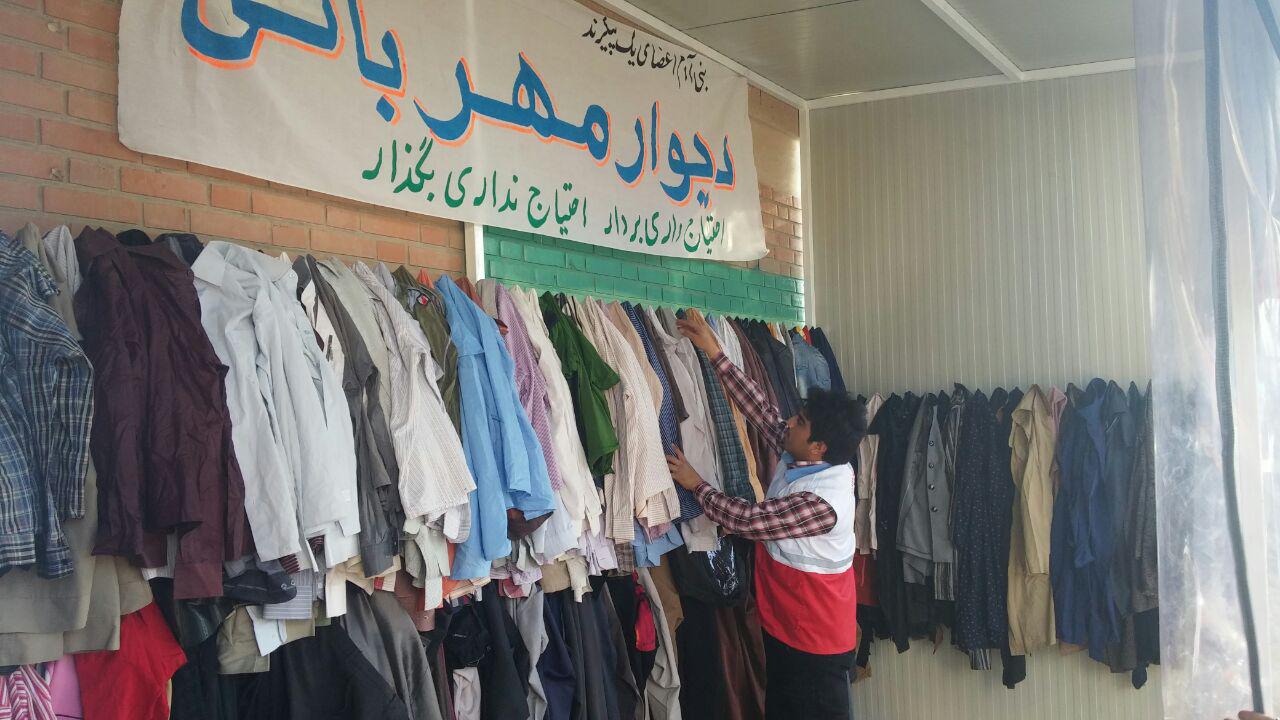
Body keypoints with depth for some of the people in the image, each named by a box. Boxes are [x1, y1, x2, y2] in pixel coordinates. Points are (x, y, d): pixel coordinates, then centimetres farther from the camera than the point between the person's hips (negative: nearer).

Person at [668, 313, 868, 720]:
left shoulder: (820, 501, -29)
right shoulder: (801, 460, -4)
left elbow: (747, 520, -24)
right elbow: (762, 411, 1)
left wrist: (695, 484, -11)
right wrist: (715, 353, 1)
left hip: (816, 640, -9)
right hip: (787, 626, 9)